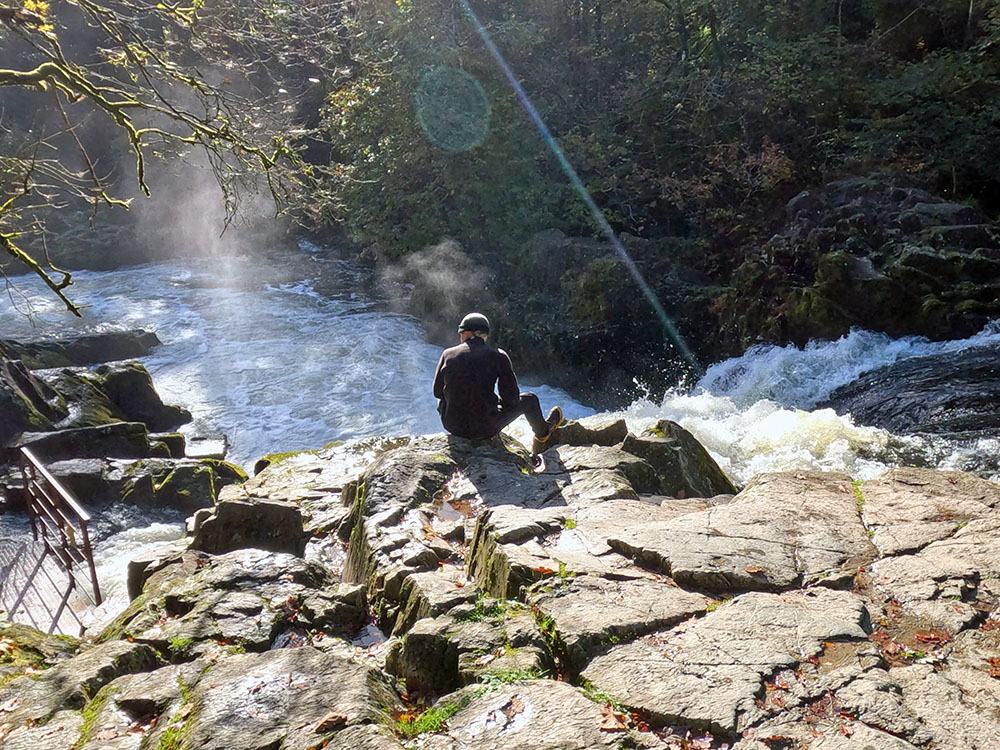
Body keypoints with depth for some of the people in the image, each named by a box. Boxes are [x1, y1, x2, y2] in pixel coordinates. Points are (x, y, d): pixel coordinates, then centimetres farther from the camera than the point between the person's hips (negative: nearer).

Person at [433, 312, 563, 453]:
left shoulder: (448, 354, -3)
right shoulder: (498, 356, -9)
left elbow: (437, 392, 8)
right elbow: (511, 398, -4)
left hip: (452, 425, 3)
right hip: (485, 428, -2)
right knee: (529, 399, 23)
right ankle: (542, 432, 55)